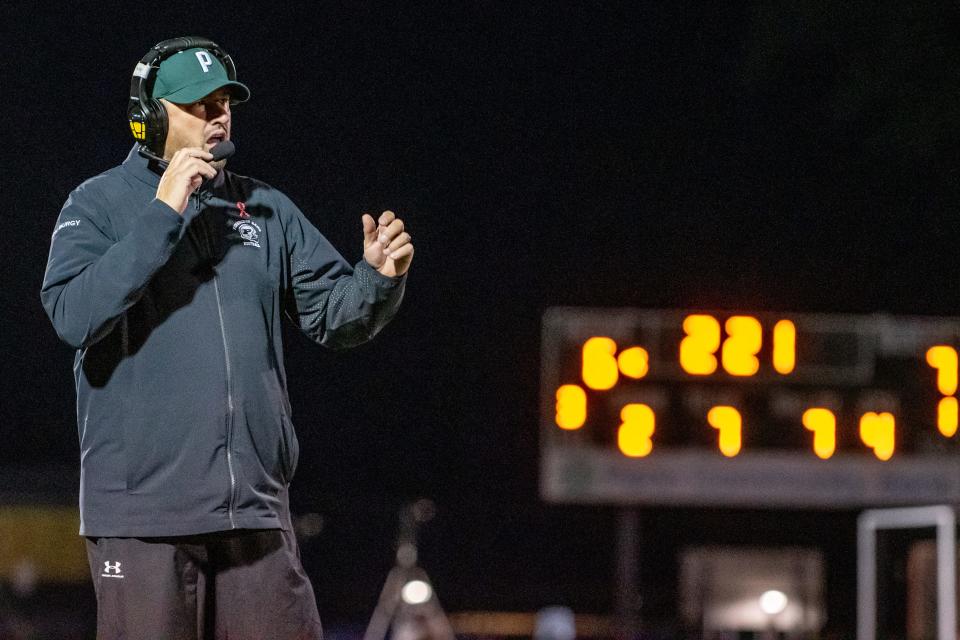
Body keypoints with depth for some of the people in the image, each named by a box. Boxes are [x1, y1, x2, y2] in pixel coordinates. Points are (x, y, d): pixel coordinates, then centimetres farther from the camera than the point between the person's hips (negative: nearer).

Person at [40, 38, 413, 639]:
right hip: (143, 512, -4)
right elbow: (73, 314, -15)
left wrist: (378, 277, -9)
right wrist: (162, 213, -17)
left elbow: (336, 315, 14)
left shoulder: (268, 209, 14)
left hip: (256, 506, 4)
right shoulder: (99, 204, 2)